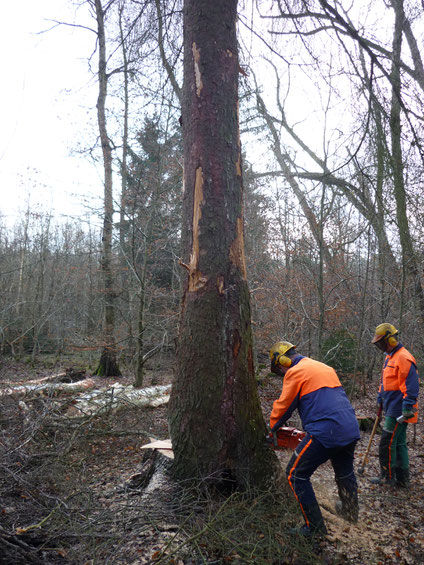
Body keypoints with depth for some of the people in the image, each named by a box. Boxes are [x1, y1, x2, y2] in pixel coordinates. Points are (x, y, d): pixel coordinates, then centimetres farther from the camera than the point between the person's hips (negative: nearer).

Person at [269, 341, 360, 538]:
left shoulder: (295, 372, -4)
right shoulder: (325, 368, 20)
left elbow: (283, 407, 0)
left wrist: (271, 428, 17)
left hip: (326, 432, -9)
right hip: (351, 429, 9)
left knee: (296, 475, 5)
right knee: (345, 472, 31)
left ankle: (315, 526, 10)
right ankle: (350, 511, 52)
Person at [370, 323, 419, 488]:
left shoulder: (403, 358, -19)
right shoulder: (389, 357, 13)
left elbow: (411, 387, -23)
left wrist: (407, 409, -24)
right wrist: (380, 398, 24)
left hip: (398, 411, -10)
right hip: (392, 409, 10)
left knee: (387, 444, -1)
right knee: (399, 444, 16)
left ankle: (387, 476, 12)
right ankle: (402, 478, 25)